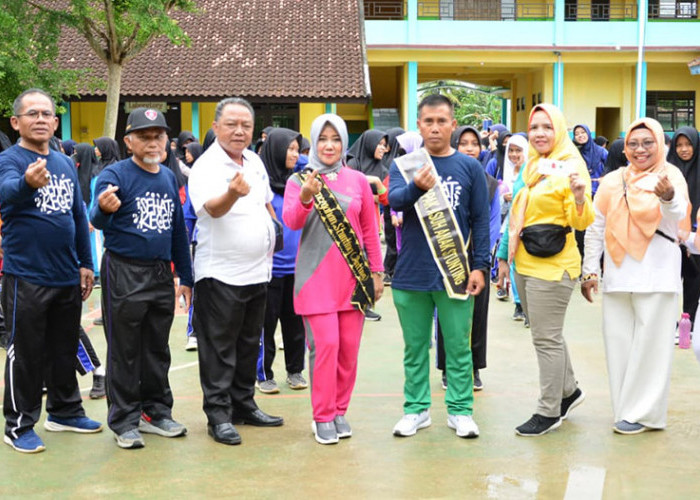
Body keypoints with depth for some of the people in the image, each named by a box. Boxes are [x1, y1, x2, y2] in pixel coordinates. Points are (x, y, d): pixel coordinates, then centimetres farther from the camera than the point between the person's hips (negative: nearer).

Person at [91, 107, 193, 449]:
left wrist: (185, 276, 17)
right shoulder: (115, 175, -10)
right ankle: (124, 421, 12)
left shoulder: (169, 177, 9)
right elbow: (97, 221, -23)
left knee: (157, 349, 14)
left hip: (161, 273, 6)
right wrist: (104, 209, -47)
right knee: (124, 350, 2)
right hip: (124, 273, -6)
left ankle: (156, 412, 26)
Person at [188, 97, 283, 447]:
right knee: (219, 349, -1)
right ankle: (219, 415, 6)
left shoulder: (255, 161, 9)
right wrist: (232, 192, -51)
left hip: (257, 272, 8)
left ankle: (244, 405, 26)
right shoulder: (206, 166, -14)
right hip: (220, 274, -7)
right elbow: (213, 208, -32)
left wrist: (274, 226, 11)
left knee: (249, 345, 15)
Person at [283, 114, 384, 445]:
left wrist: (376, 272, 11)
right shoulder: (299, 181, 2)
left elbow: (370, 231, 12)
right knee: (325, 345, -8)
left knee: (349, 347, 5)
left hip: (353, 277, 3)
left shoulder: (358, 181, 7)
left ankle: (340, 411, 21)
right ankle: (323, 417, 5)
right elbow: (291, 221, -15)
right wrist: (305, 197, -33)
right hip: (316, 277, -2)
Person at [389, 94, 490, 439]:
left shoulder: (470, 168, 4)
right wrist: (416, 187, -36)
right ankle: (416, 409, 21)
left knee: (458, 346, 6)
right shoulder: (404, 165, 4)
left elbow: (481, 220, 4)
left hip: (456, 273, -1)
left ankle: (460, 410, 16)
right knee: (415, 347, 10)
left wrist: (480, 266, -3)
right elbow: (394, 200, -15)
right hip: (411, 273, 1)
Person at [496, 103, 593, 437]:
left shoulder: (571, 168, -10)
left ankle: (549, 412, 9)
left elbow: (580, 222, -15)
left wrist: (580, 198, -34)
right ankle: (568, 390, 35)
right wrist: (505, 256, 20)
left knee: (547, 338, -2)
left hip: (552, 266, -8)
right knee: (546, 334, 18)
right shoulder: (530, 168, 12)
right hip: (525, 264, 8)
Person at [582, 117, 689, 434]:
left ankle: (644, 412, 9)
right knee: (619, 343, 8)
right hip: (617, 277, 5)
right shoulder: (612, 182, 9)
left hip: (657, 277, -4)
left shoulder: (670, 176, -3)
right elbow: (595, 229, 13)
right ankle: (626, 409, 18)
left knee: (650, 344, -1)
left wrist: (669, 197, -45)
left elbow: (678, 216, -23)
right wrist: (590, 271, 8)